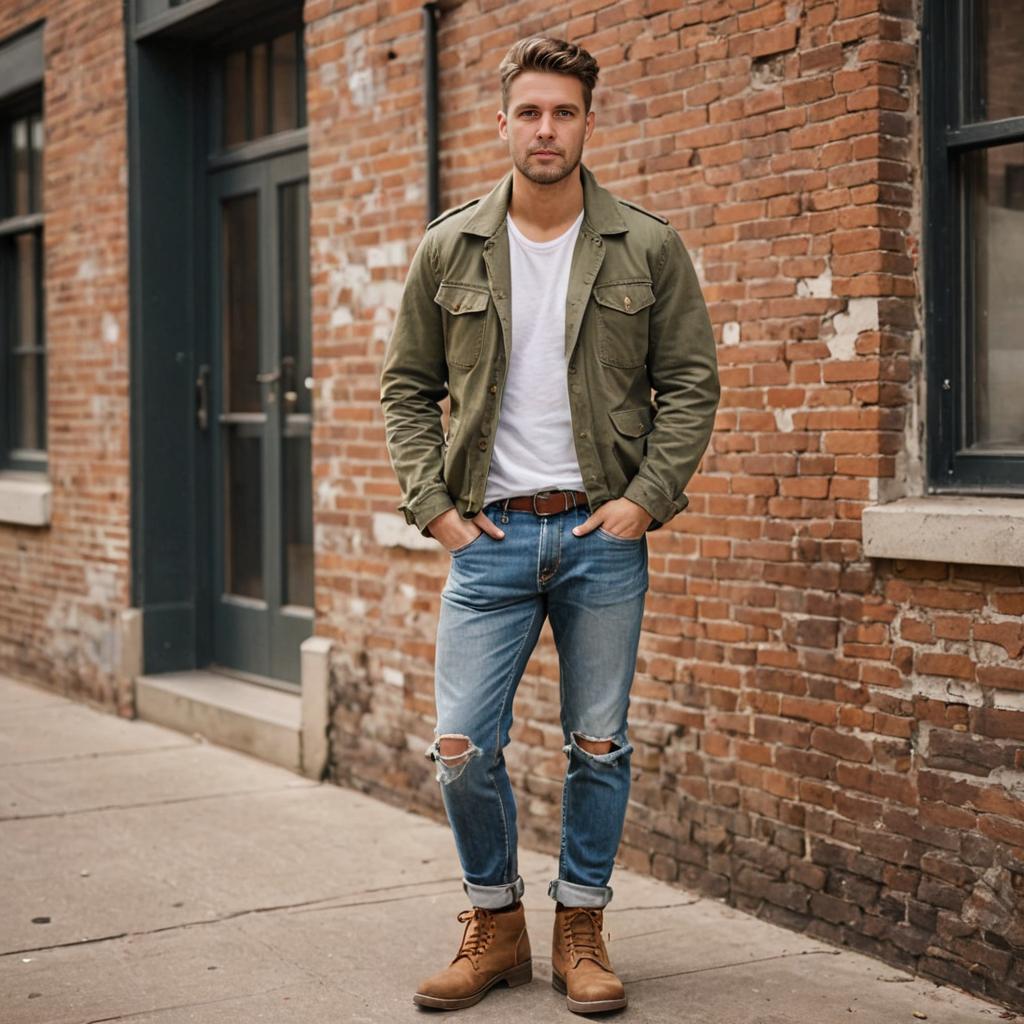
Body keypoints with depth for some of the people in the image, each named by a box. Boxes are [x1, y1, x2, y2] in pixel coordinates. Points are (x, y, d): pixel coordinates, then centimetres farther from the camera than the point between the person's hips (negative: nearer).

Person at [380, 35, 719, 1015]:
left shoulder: (647, 247, 1)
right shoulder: (448, 248, 4)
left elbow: (690, 381, 3)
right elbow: (408, 386, 9)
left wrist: (646, 498, -7)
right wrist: (433, 505, -1)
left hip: (603, 534, 0)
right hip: (489, 532, 1)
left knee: (598, 746, 7)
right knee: (462, 748, -2)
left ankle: (581, 929, 23)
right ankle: (495, 926, 19)